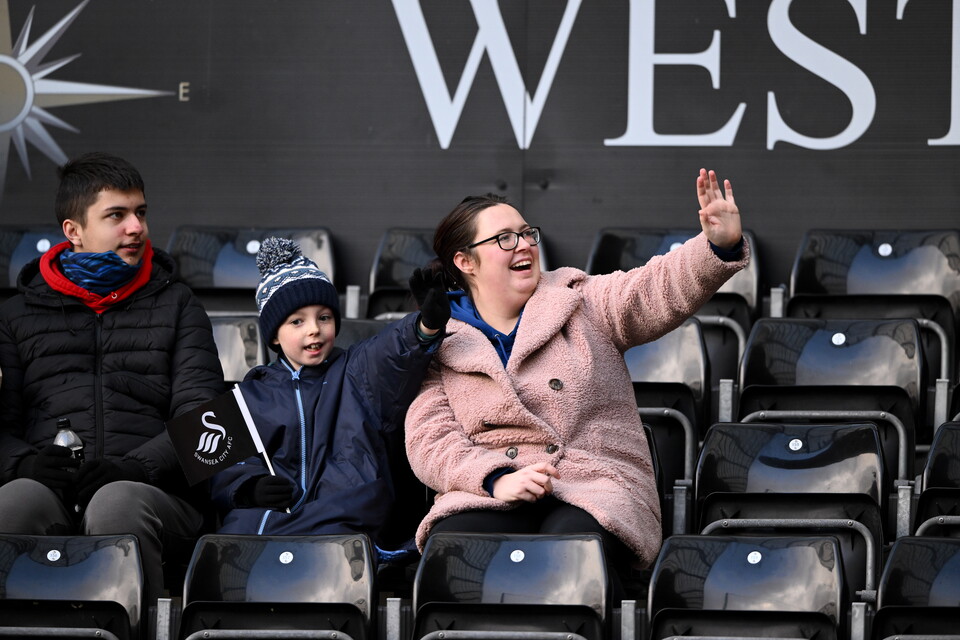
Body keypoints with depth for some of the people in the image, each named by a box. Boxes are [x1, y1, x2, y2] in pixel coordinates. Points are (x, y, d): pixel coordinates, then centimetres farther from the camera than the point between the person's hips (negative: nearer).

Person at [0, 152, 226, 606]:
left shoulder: (176, 306, 22)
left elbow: (201, 413, 9)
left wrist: (137, 466, -12)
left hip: (152, 491, -1)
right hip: (48, 486, 1)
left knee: (118, 504, -39)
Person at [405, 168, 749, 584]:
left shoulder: (581, 303, 15)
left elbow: (661, 290, -2)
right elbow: (430, 441, 1)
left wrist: (720, 247, -23)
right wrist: (496, 480, -18)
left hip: (598, 488, 0)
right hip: (489, 496, 0)